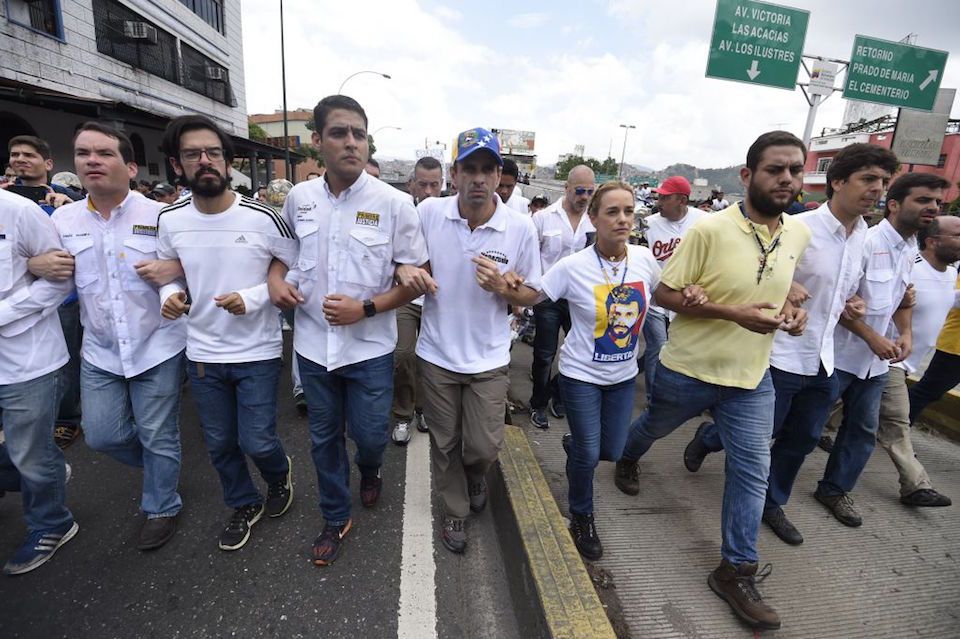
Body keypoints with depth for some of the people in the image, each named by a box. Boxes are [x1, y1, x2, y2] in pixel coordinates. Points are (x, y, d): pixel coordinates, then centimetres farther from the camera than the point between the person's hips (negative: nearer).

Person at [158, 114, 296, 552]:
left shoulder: (263, 218, -15)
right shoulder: (170, 221, -2)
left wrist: (252, 298, -20)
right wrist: (171, 294, -8)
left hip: (257, 353, -4)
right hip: (201, 353, 4)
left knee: (257, 442, 2)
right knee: (219, 443, 16)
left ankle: (279, 473, 39)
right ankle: (244, 505, 41)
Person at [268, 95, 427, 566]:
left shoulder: (394, 203, -11)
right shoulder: (298, 198, 0)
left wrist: (366, 308, -20)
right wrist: (276, 278, -2)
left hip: (369, 346, -3)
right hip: (313, 344, 3)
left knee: (369, 434, 9)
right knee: (324, 437, 16)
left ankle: (370, 469, 48)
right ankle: (336, 518, 40)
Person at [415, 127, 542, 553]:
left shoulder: (521, 227, -10)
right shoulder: (429, 212, -9)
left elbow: (531, 295, -1)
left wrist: (503, 288, -22)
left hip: (488, 359, 0)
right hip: (437, 355, 1)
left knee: (484, 446, 6)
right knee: (444, 444, 15)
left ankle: (475, 473, 46)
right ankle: (454, 511, 43)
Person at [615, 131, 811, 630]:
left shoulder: (799, 234, 0)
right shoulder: (709, 229, -20)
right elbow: (664, 294, -17)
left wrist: (789, 309, -5)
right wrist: (734, 313, -27)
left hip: (752, 377, 4)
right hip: (688, 369, -4)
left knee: (752, 471, 4)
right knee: (653, 428, 22)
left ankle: (735, 571, 20)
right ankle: (627, 460, 57)